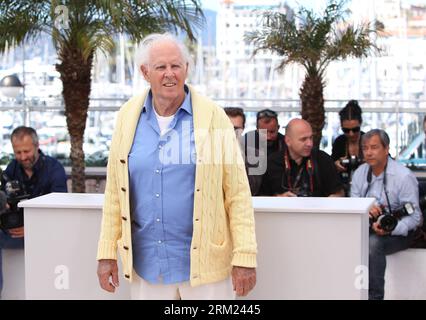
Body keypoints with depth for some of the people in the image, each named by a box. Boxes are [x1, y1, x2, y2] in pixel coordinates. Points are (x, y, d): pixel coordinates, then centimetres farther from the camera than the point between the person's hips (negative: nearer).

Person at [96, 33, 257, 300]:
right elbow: (115, 190, 8)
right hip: (146, 264, 3)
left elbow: (238, 192, -7)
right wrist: (107, 253, 5)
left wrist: (244, 257, -11)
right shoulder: (129, 117, 4)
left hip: (204, 261, -3)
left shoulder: (212, 116, -5)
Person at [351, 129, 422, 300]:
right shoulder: (360, 173, 5)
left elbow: (414, 217, -15)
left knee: (373, 242, -36)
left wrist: (389, 229, -32)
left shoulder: (404, 176, -13)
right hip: (367, 228, 6)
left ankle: (375, 296, -27)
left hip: (397, 233, -6)